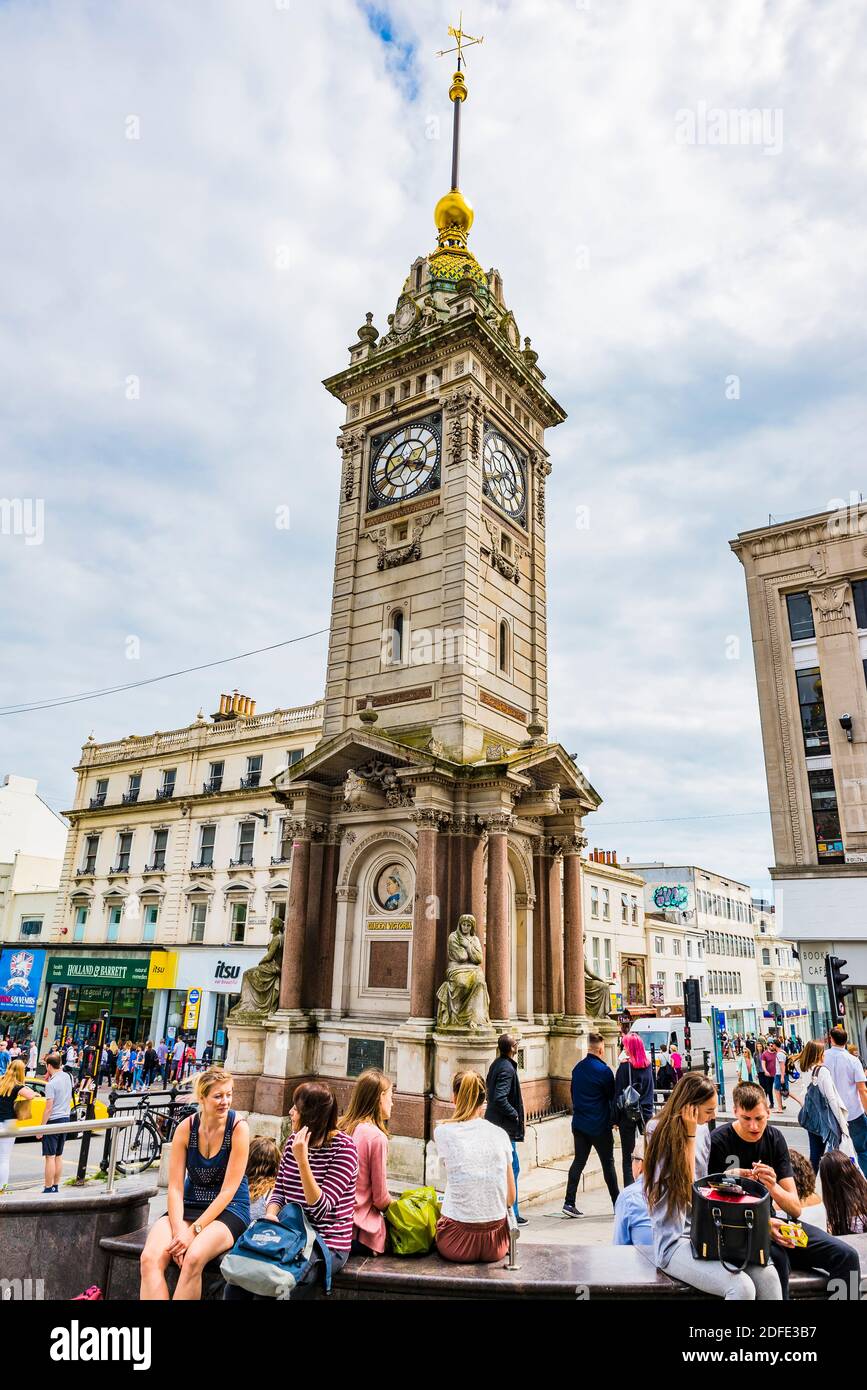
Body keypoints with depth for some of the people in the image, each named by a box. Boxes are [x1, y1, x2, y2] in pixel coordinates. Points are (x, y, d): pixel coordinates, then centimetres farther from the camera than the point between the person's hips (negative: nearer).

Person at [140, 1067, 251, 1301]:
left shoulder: (238, 1127, -13)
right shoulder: (186, 1128, -4)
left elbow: (228, 1190, -14)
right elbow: (175, 1187, -5)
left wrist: (194, 1230, -19)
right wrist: (178, 1229, -20)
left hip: (228, 1209, -3)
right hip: (190, 1205, 4)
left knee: (193, 1258, -34)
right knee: (150, 1258, -26)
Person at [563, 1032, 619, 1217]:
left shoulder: (577, 1068, 4)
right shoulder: (604, 1070, -15)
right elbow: (612, 1096, -6)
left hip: (579, 1124, 5)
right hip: (600, 1126, -5)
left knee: (578, 1161, 9)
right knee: (608, 1163, 8)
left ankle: (569, 1202, 5)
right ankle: (618, 1203, 16)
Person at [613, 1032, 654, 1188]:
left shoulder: (625, 1066, -13)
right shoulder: (647, 1065, 2)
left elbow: (619, 1093, -10)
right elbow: (649, 1090, 9)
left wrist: (615, 1118, -5)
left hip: (628, 1113, -5)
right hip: (645, 1112, 5)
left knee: (627, 1157, 3)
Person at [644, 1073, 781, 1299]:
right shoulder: (665, 1135, -9)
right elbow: (686, 1188, -10)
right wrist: (690, 1134, -12)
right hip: (676, 1243, -6)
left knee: (768, 1275, -18)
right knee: (742, 1287, -27)